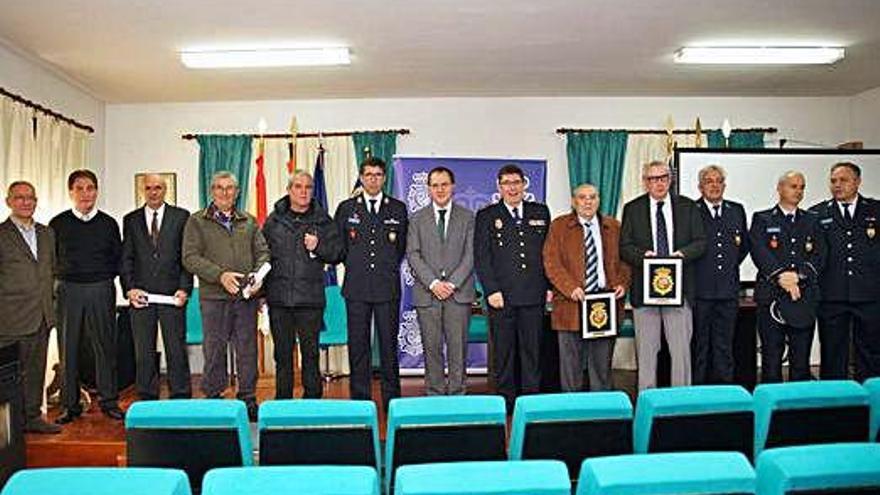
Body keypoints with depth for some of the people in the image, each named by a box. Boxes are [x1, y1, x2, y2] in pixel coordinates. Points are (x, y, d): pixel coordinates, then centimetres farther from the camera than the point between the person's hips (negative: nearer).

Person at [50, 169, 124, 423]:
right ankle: (70, 405, 14)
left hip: (102, 290, 0)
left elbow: (118, 258, 11)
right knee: (68, 348, 4)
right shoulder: (58, 223, 5)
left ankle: (108, 401, 12)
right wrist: (63, 276, 2)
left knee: (105, 346, 3)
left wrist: (103, 277, 2)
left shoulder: (108, 223, 7)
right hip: (68, 291, 0)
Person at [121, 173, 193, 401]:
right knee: (143, 352, 7)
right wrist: (129, 288, -5)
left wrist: (184, 289, -7)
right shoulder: (131, 220, 12)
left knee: (177, 349, 2)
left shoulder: (181, 217, 6)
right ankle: (147, 400, 18)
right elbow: (126, 259, 9)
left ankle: (181, 399, 12)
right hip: (140, 295, 2)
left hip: (172, 294, -2)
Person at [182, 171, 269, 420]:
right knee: (214, 350, 4)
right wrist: (220, 275, -16)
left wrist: (257, 274, -8)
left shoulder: (249, 221, 15)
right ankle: (213, 398, 17)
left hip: (246, 296, 3)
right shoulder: (197, 221, 5)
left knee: (247, 349, 6)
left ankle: (248, 399, 17)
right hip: (213, 296, -2)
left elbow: (262, 252, 12)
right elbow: (190, 257, -4)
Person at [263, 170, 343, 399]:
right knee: (282, 353, 9)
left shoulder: (323, 220, 6)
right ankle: (282, 399, 20)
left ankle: (312, 398, 14)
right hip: (279, 296, 1)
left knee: (310, 352, 3)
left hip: (310, 297, -1)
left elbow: (337, 254, 7)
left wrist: (319, 247, -12)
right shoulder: (274, 219, 9)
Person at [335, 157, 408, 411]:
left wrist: (388, 267, 8)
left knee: (389, 342, 4)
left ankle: (391, 397, 14)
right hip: (356, 287, 0)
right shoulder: (346, 208, 9)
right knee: (358, 344, 4)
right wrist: (354, 266, 8)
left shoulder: (398, 209, 9)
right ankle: (360, 397, 14)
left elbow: (402, 247, 14)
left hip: (388, 287, 0)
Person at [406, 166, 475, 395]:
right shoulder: (417, 219, 9)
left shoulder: (468, 217, 8)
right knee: (431, 347, 4)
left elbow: (470, 254, 1)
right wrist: (433, 283, -11)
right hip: (427, 293, 1)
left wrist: (452, 283, -10)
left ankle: (457, 393, 10)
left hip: (459, 292, 0)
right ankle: (434, 393, 13)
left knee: (458, 346, 1)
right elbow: (413, 255, 1)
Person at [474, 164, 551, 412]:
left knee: (532, 349, 6)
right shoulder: (486, 216, 5)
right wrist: (491, 290, -9)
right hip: (502, 295, -2)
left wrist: (549, 286, 6)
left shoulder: (540, 212, 12)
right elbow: (481, 258, 0)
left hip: (534, 295, 2)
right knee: (504, 351, 4)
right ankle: (506, 400, 15)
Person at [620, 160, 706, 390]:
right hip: (644, 288, 0)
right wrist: (642, 255, -17)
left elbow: (700, 242, 6)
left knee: (681, 348, 3)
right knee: (646, 349, 6)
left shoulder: (687, 207, 9)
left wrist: (683, 253, -14)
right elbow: (625, 247, 3)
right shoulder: (632, 209, 7)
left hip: (679, 287, 1)